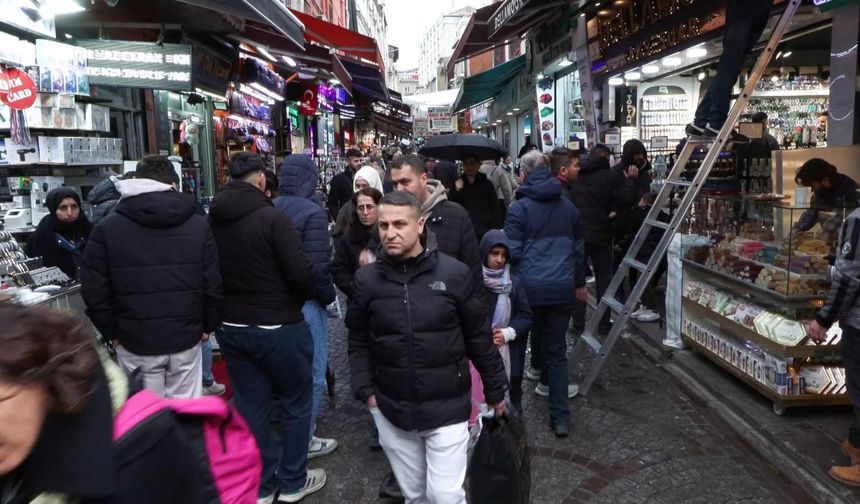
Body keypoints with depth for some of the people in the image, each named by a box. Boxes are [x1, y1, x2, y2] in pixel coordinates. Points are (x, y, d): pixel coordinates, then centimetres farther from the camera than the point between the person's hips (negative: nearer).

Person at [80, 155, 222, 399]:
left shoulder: (106, 228, -2)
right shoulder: (198, 225, 1)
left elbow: (94, 290, -2)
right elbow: (213, 284, -1)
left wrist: (112, 332, 9)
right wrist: (207, 326, 10)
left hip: (135, 342, -1)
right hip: (187, 339, 1)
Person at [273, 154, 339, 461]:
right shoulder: (312, 212, -19)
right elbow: (318, 266, -22)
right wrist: (329, 296, -5)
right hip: (306, 302, -7)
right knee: (312, 373, 6)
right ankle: (304, 439, 16)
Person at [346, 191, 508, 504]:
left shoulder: (453, 273, -9)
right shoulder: (367, 279, -4)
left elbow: (479, 338, -1)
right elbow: (359, 342, 6)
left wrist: (495, 390, 6)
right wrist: (365, 390, -3)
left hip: (447, 408, -2)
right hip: (391, 411, 2)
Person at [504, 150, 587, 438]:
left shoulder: (519, 208, -5)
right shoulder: (568, 207, 10)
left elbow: (512, 252, -7)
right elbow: (579, 248, 19)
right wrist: (579, 283, 30)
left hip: (530, 287, -3)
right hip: (562, 287, 3)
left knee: (536, 340, 16)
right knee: (557, 349, 5)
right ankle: (560, 417, 4)